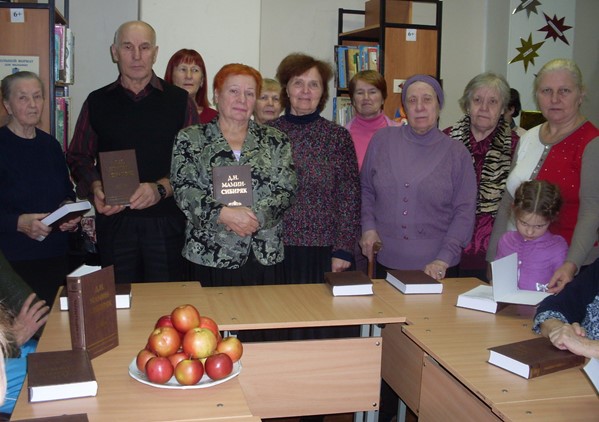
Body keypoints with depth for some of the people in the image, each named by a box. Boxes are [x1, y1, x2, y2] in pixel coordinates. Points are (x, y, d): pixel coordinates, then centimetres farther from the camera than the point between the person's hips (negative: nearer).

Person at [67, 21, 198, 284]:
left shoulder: (179, 101, 4)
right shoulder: (97, 102, 10)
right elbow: (79, 157, 13)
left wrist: (161, 189, -17)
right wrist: (95, 189, -7)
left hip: (167, 221, -1)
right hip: (114, 220, 2)